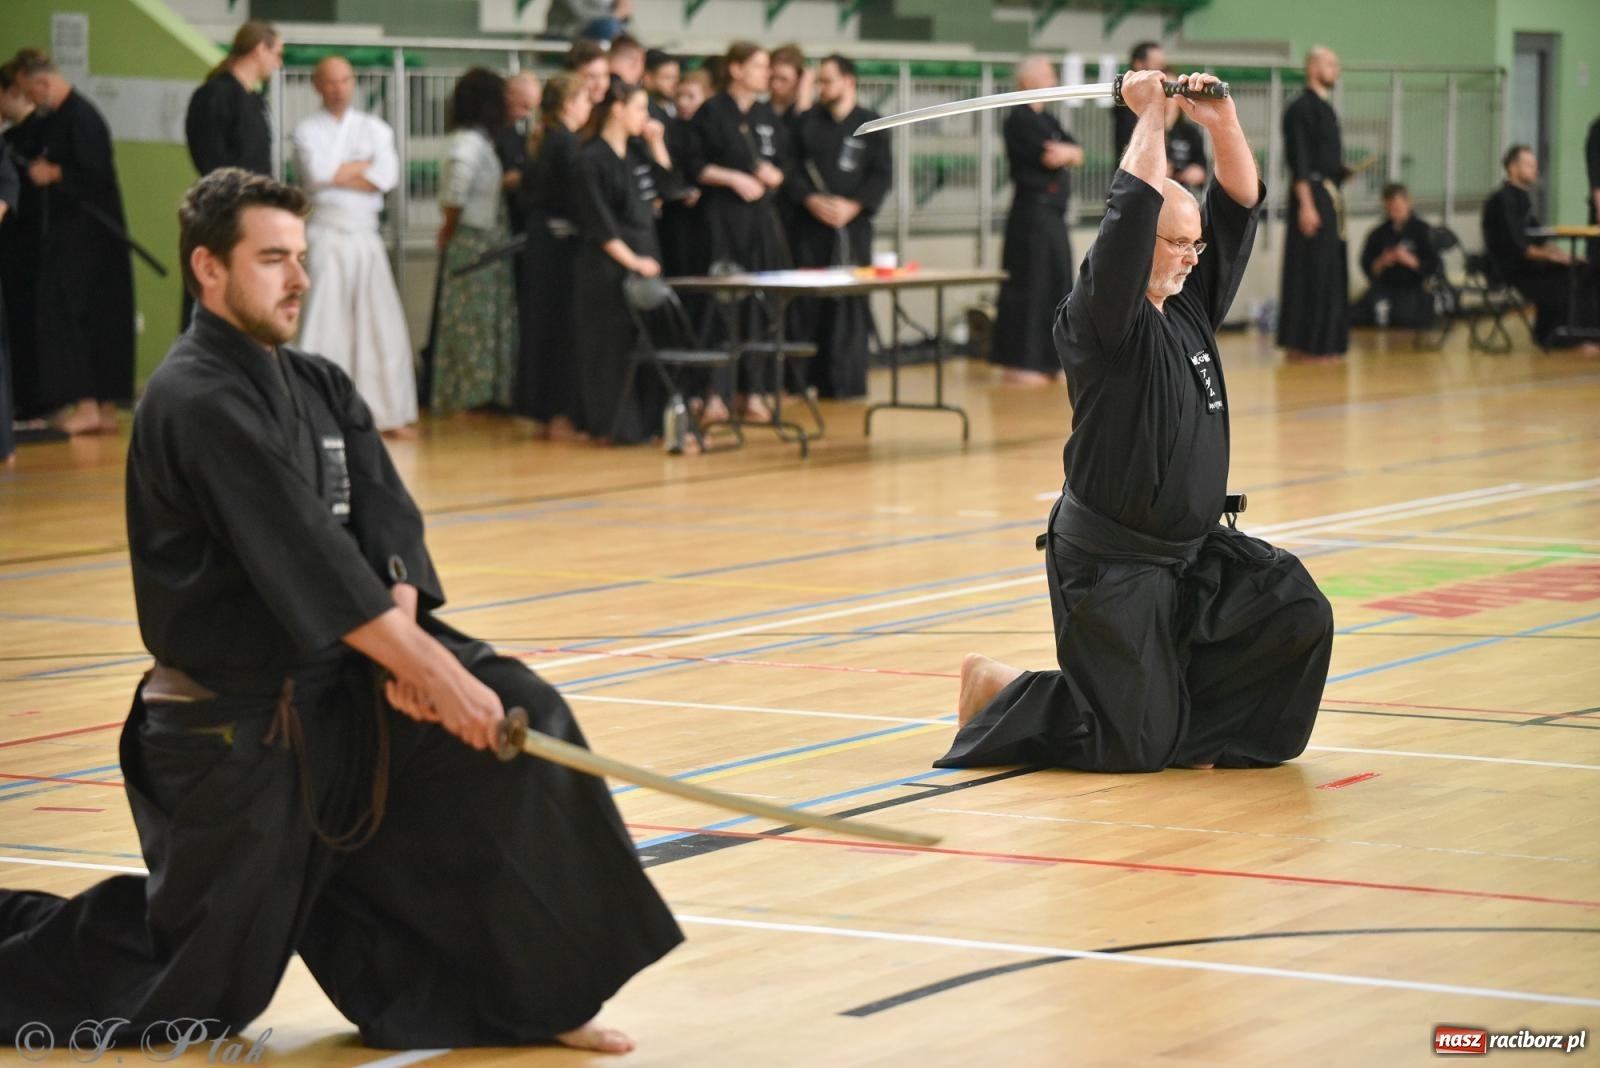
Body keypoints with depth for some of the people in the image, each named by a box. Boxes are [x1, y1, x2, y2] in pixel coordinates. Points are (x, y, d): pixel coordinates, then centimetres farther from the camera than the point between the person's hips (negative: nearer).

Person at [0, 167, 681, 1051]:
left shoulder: (318, 386, 7)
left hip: (335, 686, 7)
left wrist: (408, 642, -22)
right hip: (234, 727, -7)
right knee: (197, 992, 4)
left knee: (523, 721, -12)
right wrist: (431, 668, -31)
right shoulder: (197, 403, -21)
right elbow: (306, 558, -28)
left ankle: (538, 995, -4)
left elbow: (387, 520, -3)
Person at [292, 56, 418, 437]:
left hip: (366, 237, 3)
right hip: (326, 237, -3)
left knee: (383, 325, 1)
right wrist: (364, 165, -4)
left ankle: (389, 413, 9)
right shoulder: (307, 130, 4)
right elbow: (317, 173, -15)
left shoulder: (375, 129, 12)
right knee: (323, 325, -7)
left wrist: (339, 174, -8)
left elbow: (387, 176, -5)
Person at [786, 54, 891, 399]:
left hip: (852, 224, -2)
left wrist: (853, 205, -12)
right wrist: (812, 200, -11)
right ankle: (814, 379, 6)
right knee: (811, 303, -1)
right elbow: (792, 167, 4)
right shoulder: (807, 122, 9)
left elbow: (882, 174, 0)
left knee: (850, 302, -5)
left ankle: (848, 381, 0)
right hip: (811, 225, 2)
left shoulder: (870, 124, 3)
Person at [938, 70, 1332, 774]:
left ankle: (1191, 722, 9)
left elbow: (1240, 203, 6)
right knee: (1134, 748, -5)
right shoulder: (1099, 322, -16)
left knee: (1298, 615, -11)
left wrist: (1222, 123, -9)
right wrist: (1150, 115, -18)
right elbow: (1133, 212, -28)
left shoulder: (1191, 307, 7)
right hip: (1111, 565, -8)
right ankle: (997, 691, 19)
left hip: (1192, 551, 8)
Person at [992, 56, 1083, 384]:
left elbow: (1076, 155, 11)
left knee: (1056, 285, 10)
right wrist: (1068, 152, -1)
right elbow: (1049, 157, -19)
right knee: (1028, 287, -9)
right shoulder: (1020, 120, -10)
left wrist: (1065, 152, -9)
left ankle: (1045, 361, 17)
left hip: (1053, 214, 9)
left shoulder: (1047, 120, 18)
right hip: (1032, 212, -9)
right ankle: (1019, 364, -7)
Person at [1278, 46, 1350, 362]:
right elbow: (1299, 161, -18)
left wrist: (1344, 172, 10)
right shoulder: (1301, 108, -12)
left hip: (1330, 196, 10)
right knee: (1311, 271, -8)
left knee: (1331, 272, 11)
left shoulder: (1326, 110, 17)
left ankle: (1325, 342, 16)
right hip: (1312, 194, -10)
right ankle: (1305, 344, -5)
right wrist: (1306, 205, -23)